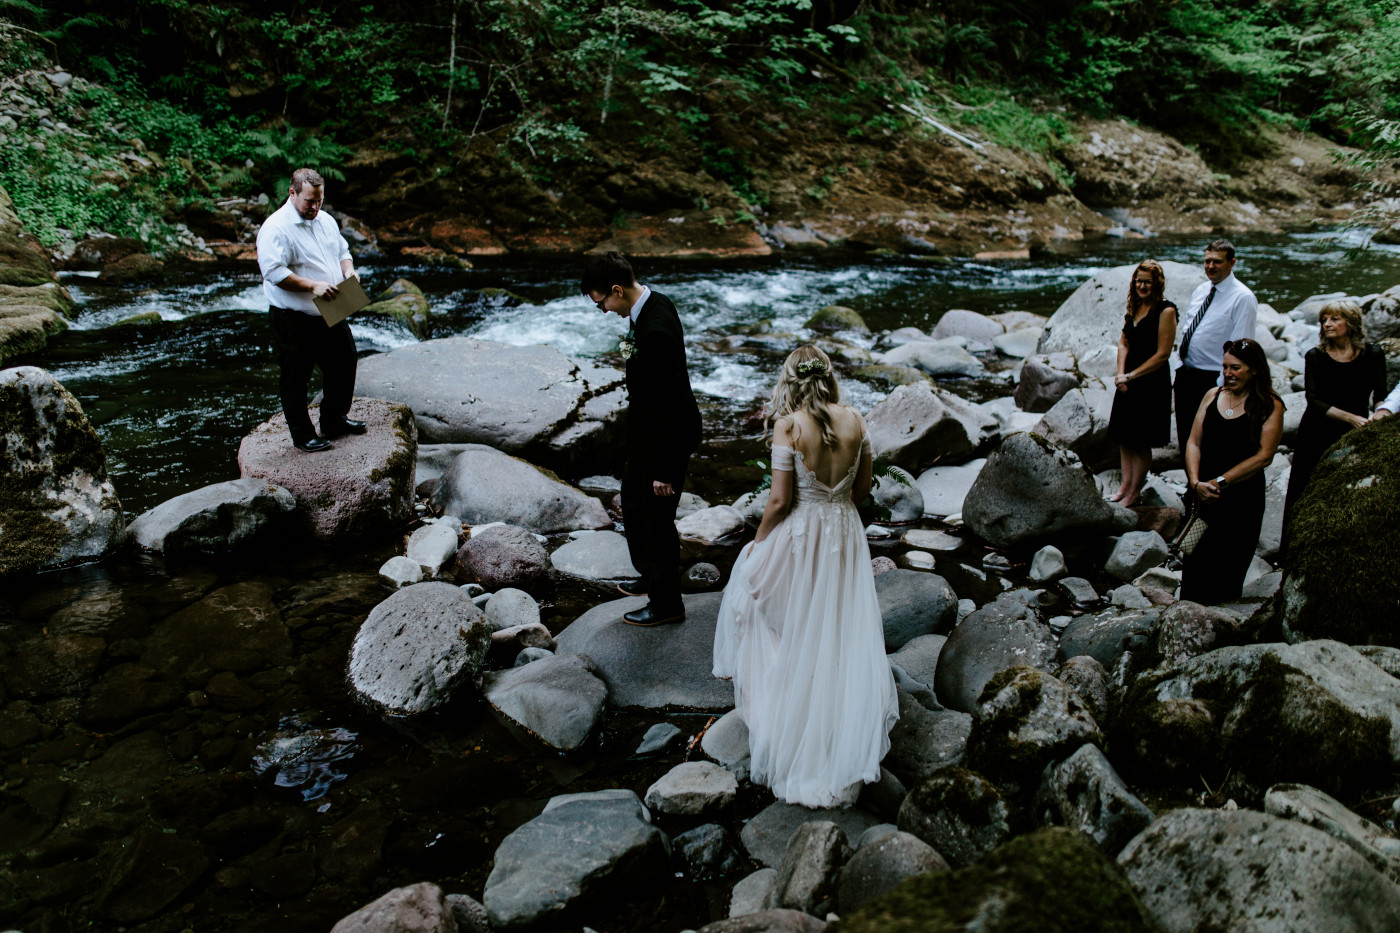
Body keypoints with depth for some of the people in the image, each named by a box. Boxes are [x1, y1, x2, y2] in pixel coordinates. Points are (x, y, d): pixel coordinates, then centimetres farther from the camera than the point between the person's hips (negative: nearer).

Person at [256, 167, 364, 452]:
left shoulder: (326, 221, 10)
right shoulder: (276, 228, -16)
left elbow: (343, 251, 21)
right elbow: (273, 271, -25)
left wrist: (348, 272, -1)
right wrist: (312, 286, -30)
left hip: (331, 315, 8)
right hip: (293, 319, -8)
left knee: (343, 364, 17)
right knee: (296, 378, 3)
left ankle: (334, 420, 36)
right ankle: (302, 435, 16)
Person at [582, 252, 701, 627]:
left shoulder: (655, 331, -32)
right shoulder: (653, 302, -1)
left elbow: (669, 403, -28)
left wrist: (665, 470, -22)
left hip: (667, 435, -10)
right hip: (647, 429, 10)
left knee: (657, 517, 6)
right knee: (633, 503, 24)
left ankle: (667, 602, 26)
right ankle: (651, 576, 45)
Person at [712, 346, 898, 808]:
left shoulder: (788, 424, -18)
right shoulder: (854, 420, -4)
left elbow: (780, 499, -16)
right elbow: (863, 486, 5)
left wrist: (758, 541, -1)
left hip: (800, 534, -4)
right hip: (846, 533, 4)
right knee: (846, 630, 15)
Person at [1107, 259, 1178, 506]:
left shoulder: (1166, 311, -13)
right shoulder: (1134, 307, 9)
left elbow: (1162, 354, -14)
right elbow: (1124, 342, 10)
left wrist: (1130, 376, -13)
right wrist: (1120, 374, -6)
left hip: (1151, 382, -7)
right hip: (1127, 382, 7)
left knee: (1141, 442, 2)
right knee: (1123, 437, 12)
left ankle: (1135, 491, 13)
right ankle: (1126, 484, 23)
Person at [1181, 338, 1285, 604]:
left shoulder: (1269, 406, -3)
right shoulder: (1212, 395, 9)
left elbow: (1264, 456, -11)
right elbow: (1194, 442, 6)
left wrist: (1221, 482, -13)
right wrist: (1196, 483, -9)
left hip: (1242, 499, -4)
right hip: (1203, 495, 4)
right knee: (1192, 563, 4)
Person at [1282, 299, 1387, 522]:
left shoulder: (1373, 355, 0)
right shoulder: (1314, 356, -1)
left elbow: (1380, 397, -5)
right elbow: (1314, 401, -11)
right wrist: (1352, 418, -24)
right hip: (1317, 435, 0)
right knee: (1300, 494, 2)